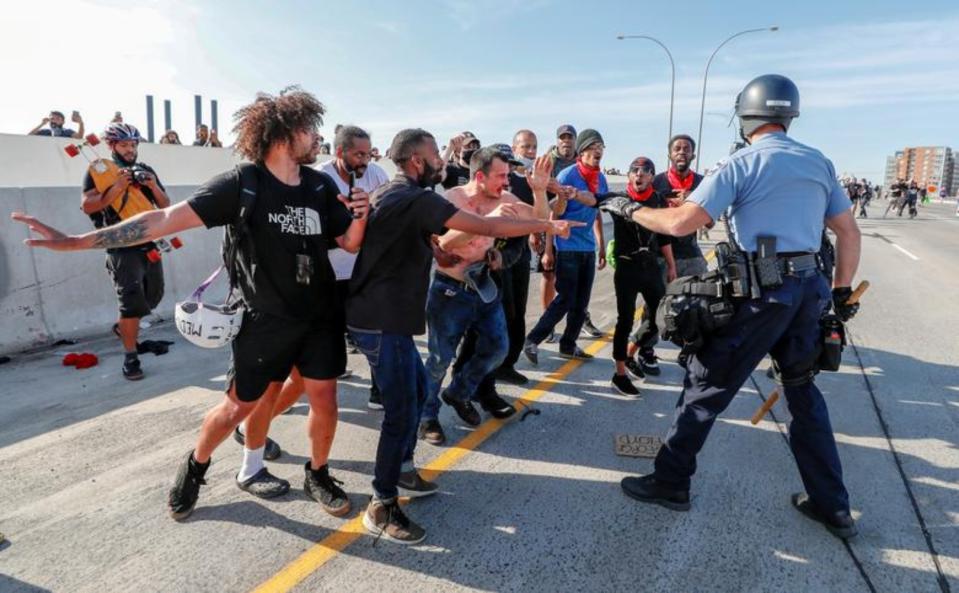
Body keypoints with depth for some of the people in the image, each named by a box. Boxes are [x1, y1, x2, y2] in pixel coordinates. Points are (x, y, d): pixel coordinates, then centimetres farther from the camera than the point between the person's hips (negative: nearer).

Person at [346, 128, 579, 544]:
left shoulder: (394, 195, 14)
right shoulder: (415, 199, -17)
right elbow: (485, 227, -20)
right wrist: (548, 226, -11)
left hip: (380, 313, 11)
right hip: (381, 320, -10)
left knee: (417, 388, 20)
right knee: (401, 410, -5)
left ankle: (401, 470, 34)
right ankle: (382, 507, 6)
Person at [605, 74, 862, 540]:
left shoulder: (740, 164, -7)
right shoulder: (820, 163, 12)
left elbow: (680, 223, -17)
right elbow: (849, 232, 13)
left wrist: (630, 209, -2)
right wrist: (842, 290, 21)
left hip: (759, 293, -6)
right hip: (808, 289, 7)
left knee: (705, 386, 5)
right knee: (803, 392, 19)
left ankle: (670, 483, 15)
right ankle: (831, 505, 26)